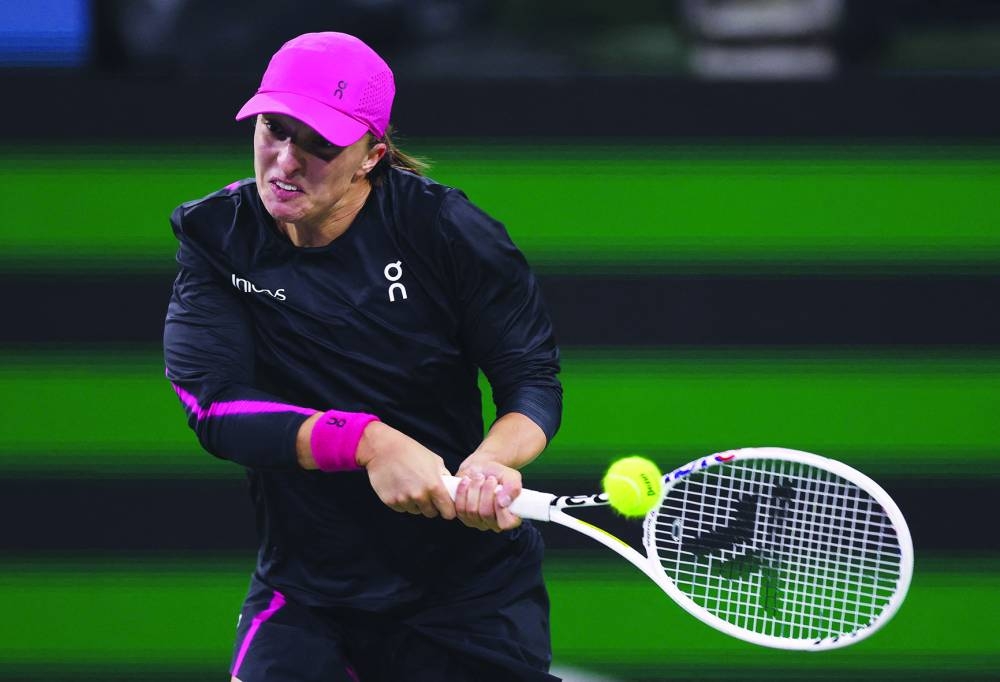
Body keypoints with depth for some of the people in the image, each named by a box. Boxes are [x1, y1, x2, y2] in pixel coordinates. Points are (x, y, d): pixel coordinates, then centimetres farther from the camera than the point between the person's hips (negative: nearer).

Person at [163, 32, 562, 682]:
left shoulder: (449, 231, -11)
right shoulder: (215, 234, -6)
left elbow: (534, 382, -7)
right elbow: (213, 403, -16)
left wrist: (491, 462, -30)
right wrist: (366, 442, -29)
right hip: (304, 592, 1)